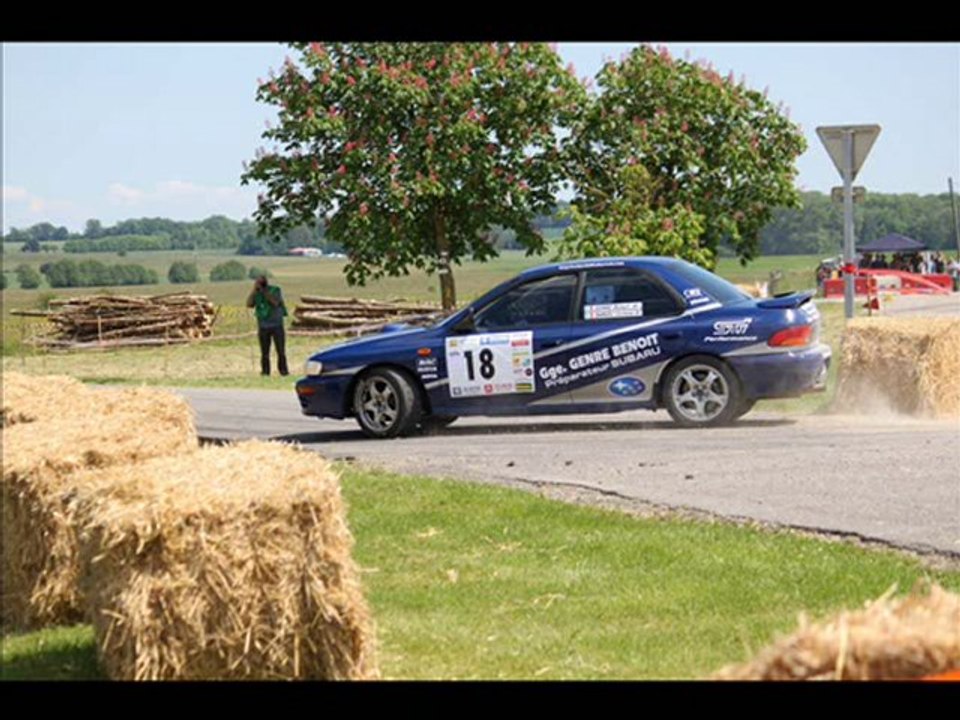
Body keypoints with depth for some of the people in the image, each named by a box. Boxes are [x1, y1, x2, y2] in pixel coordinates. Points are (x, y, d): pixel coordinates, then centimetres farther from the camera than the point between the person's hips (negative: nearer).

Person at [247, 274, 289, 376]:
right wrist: (254, 290, -16)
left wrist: (264, 291, -24)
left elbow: (276, 302, -24)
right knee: (264, 351, 0)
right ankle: (265, 370, 4)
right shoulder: (256, 294, 3)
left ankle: (283, 369, -1)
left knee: (281, 350, -5)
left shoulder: (275, 290, -6)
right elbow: (249, 304, -13)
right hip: (263, 326, 2)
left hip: (277, 325, -2)